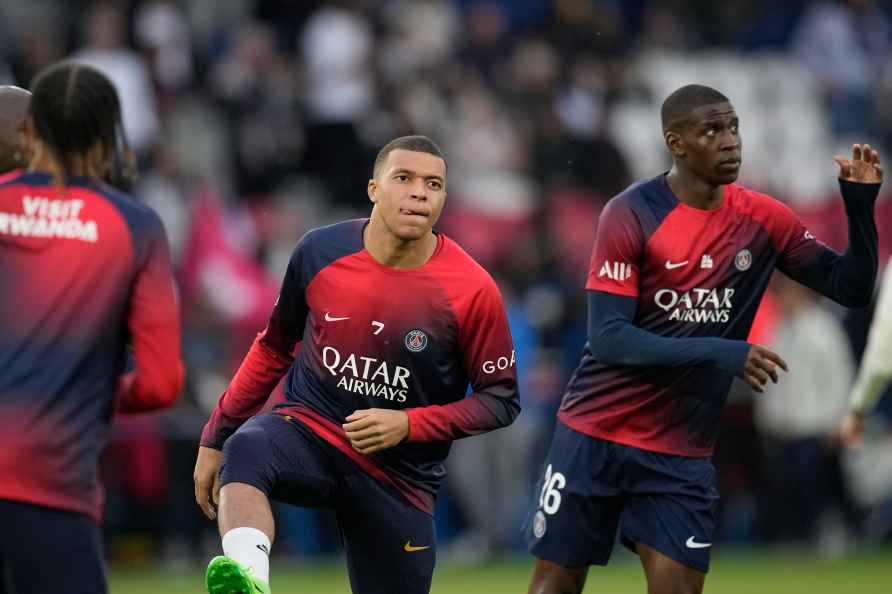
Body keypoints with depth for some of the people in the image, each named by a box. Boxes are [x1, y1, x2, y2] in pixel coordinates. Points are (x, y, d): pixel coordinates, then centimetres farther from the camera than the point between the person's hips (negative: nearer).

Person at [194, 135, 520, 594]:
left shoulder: (471, 290, -11)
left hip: (399, 476, 0)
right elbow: (275, 347, 12)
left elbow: (501, 400, -4)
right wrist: (216, 437, 12)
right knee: (247, 449, -33)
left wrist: (409, 425, -18)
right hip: (307, 430, 0)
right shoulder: (320, 251, -3)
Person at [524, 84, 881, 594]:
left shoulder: (763, 220, 0)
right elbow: (607, 338, -19)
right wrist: (717, 354, -28)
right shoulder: (631, 215, -14)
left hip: (682, 453, 3)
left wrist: (861, 206, -14)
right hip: (594, 436, -3)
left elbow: (851, 288, 2)